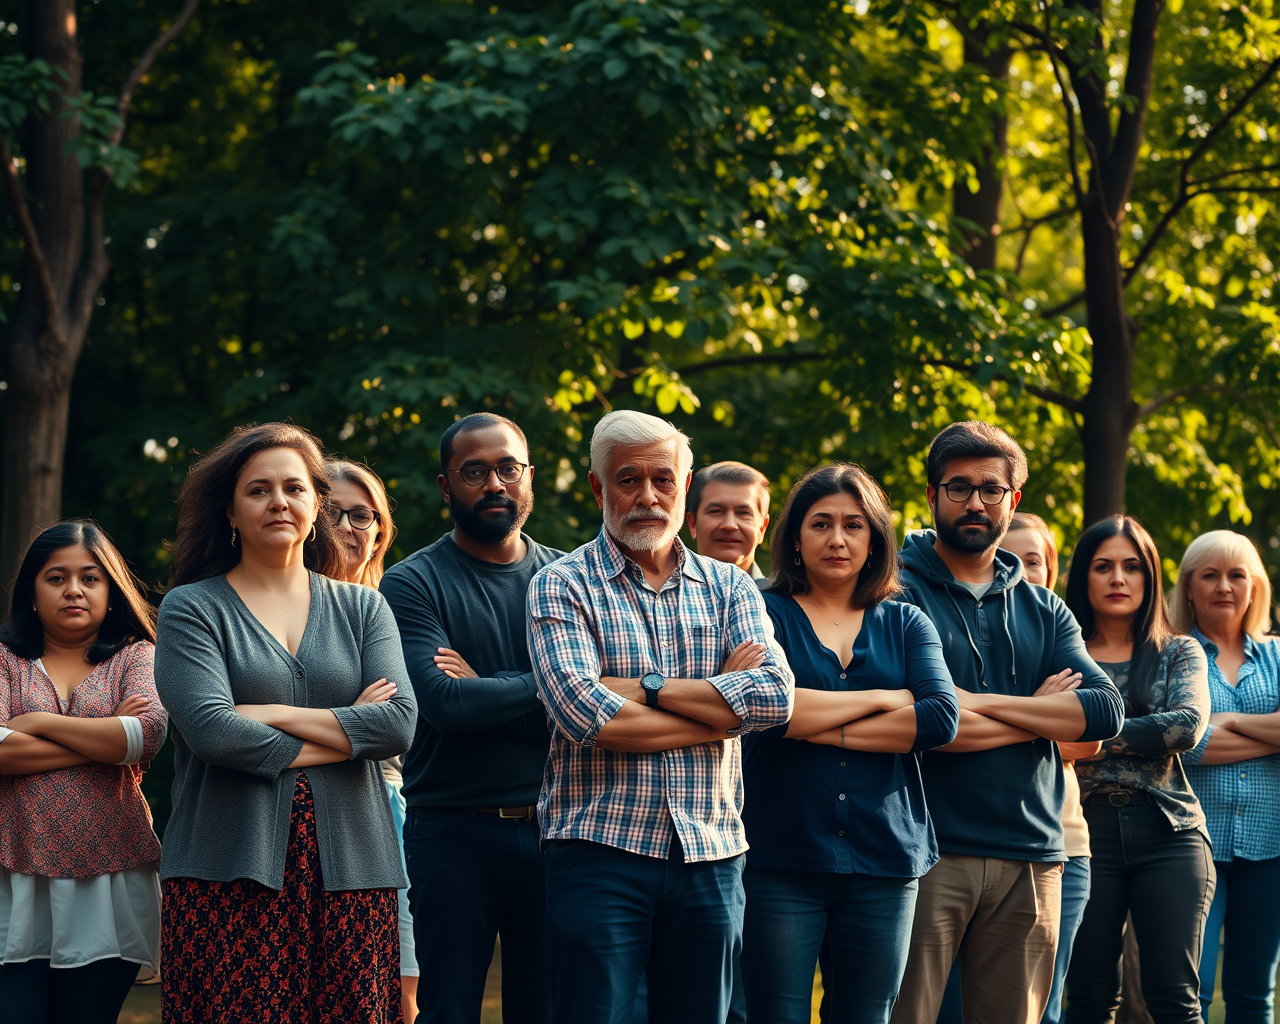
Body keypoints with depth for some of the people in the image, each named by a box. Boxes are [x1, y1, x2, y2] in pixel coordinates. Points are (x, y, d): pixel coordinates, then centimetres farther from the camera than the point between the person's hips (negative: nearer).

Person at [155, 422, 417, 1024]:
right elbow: (210, 728, -11)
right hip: (230, 874, -3)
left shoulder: (362, 608, 15)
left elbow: (399, 723, -1)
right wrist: (344, 735, -4)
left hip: (349, 867, 3)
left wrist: (272, 714, -7)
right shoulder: (192, 608, 5)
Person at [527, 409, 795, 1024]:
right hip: (599, 851, -3)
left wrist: (640, 686, -11)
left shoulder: (729, 588, 12)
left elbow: (776, 695, -6)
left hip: (710, 855, 4)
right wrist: (723, 705, -9)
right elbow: (585, 715, -16)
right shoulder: (562, 588, 0)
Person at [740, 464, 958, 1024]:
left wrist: (823, 727, -8)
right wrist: (882, 699, -8)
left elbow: (942, 718, -4)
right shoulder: (765, 613, 4)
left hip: (884, 858, 3)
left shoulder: (905, 624, 13)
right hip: (780, 859, -3)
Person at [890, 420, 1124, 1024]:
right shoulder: (898, 594, -1)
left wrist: (983, 703, -10)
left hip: (1031, 857, 5)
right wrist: (1040, 714, -4)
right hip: (929, 855, -5)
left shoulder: (1044, 612, 16)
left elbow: (1106, 710, 1)